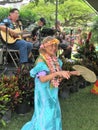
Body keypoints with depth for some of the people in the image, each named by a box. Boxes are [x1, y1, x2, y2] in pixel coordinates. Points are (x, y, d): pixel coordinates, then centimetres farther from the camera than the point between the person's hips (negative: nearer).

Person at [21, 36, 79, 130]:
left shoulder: (56, 60, 2)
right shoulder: (41, 61, -20)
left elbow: (59, 77, 9)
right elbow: (42, 79, -31)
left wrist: (72, 73, -2)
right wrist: (58, 73, -41)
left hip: (53, 92, 7)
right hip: (44, 92, -7)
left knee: (54, 114, 16)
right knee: (45, 116, 1)